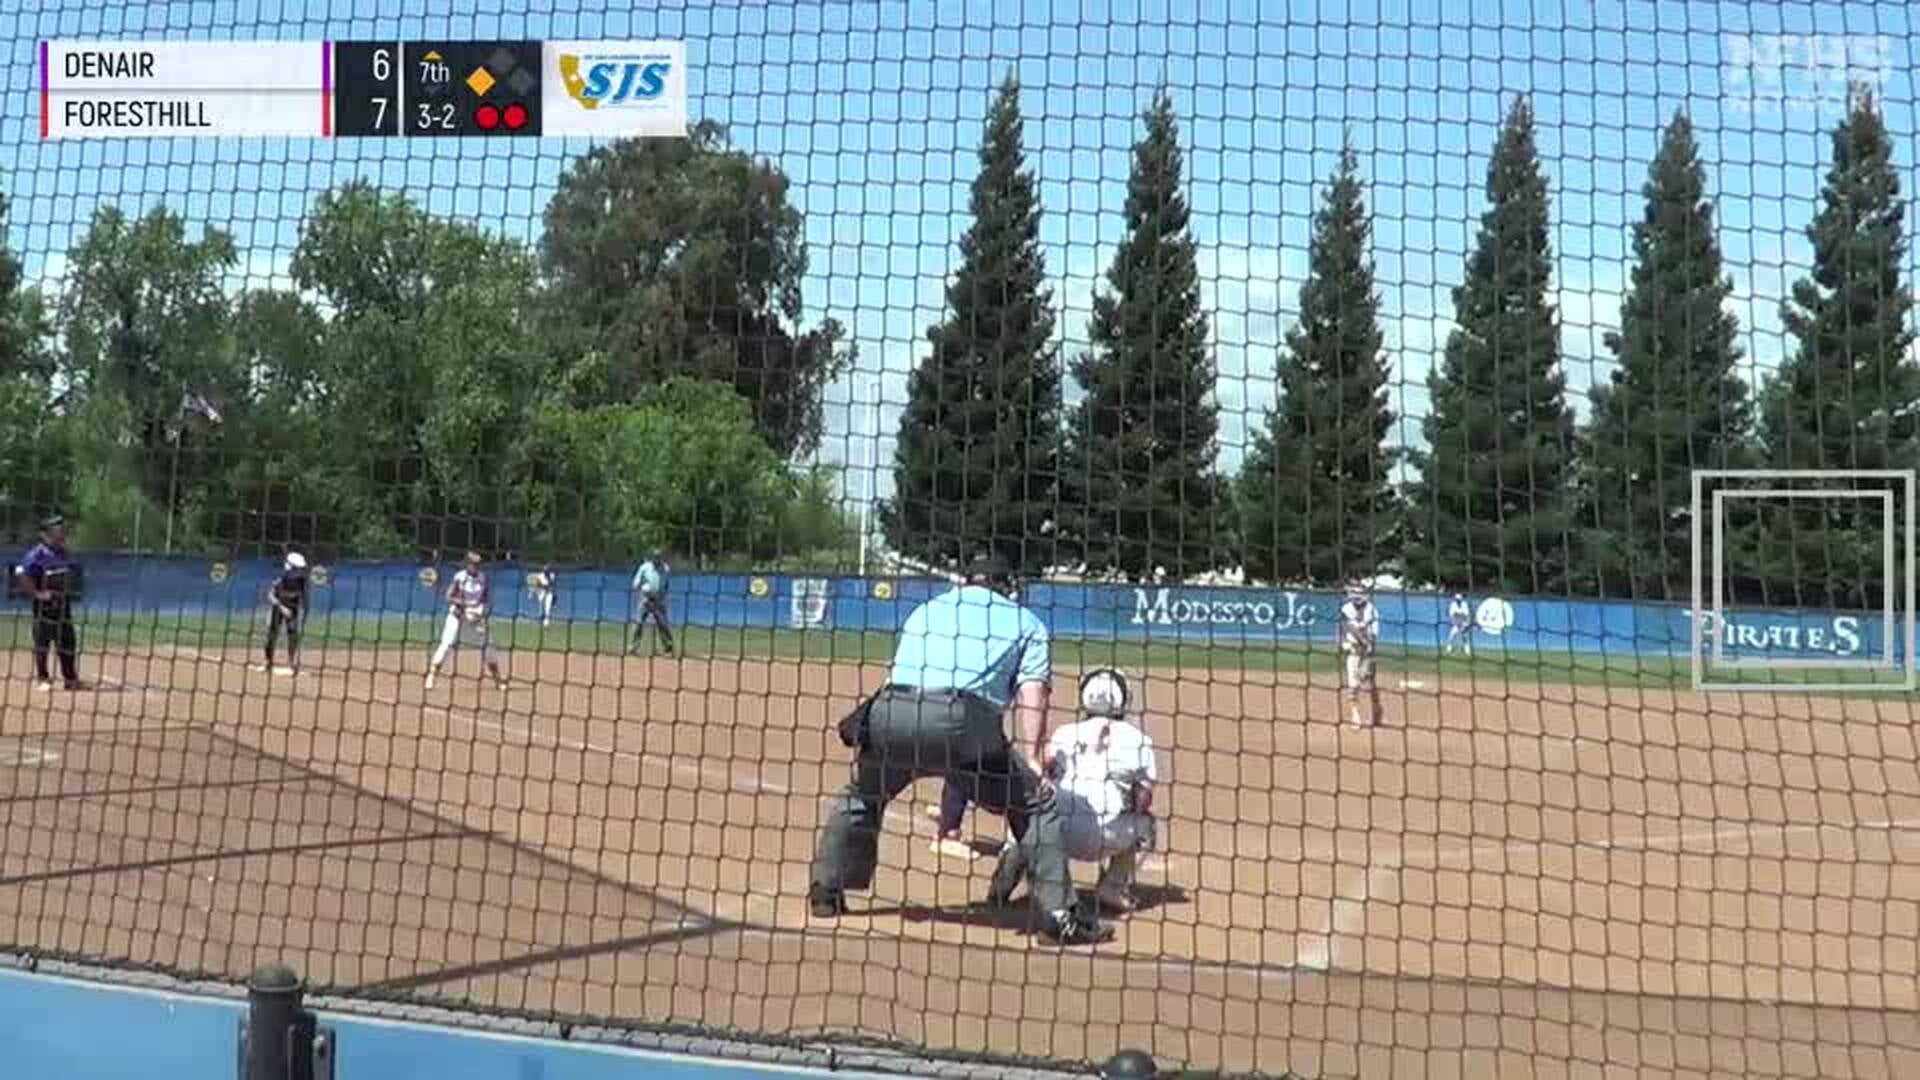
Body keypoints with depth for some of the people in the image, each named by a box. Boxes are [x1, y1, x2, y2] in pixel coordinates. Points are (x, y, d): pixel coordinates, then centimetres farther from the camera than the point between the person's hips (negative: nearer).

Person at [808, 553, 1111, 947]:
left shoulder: (925, 610, 36)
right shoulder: (1027, 623, 24)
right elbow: (1032, 694, 8)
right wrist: (1031, 761, -2)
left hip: (891, 712, 4)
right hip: (964, 721, -4)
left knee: (860, 794, 31)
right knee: (1038, 803, 10)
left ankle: (825, 891, 32)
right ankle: (1058, 914, 3)